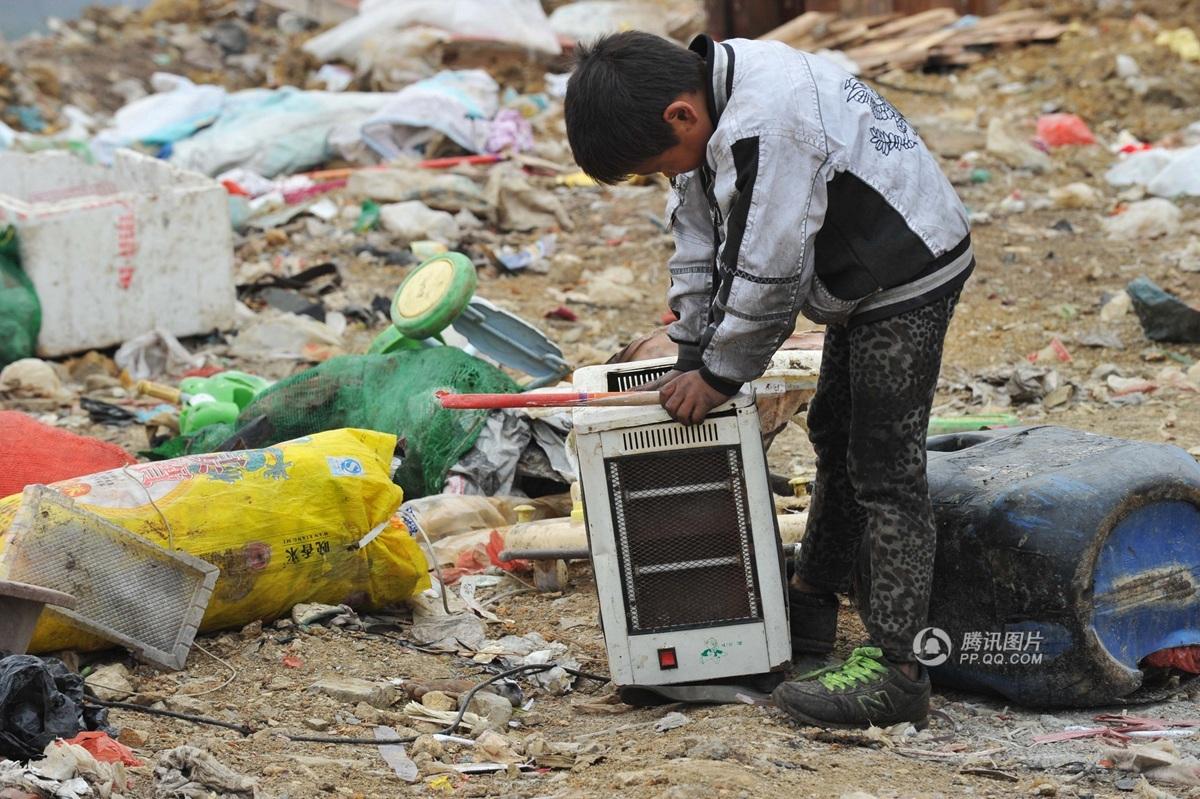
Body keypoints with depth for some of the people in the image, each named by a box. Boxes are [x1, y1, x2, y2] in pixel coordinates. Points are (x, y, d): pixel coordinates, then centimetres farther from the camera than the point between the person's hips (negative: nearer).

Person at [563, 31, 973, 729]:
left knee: (886, 467, -11)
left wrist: (719, 374, -16)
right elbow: (702, 247, 8)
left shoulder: (764, 127, -32)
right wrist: (693, 358, 2)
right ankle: (812, 608, 38)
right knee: (835, 437, 22)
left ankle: (896, 667, -10)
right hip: (864, 283, 11)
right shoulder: (708, 114, 0)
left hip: (909, 276, -11)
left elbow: (767, 272, -27)